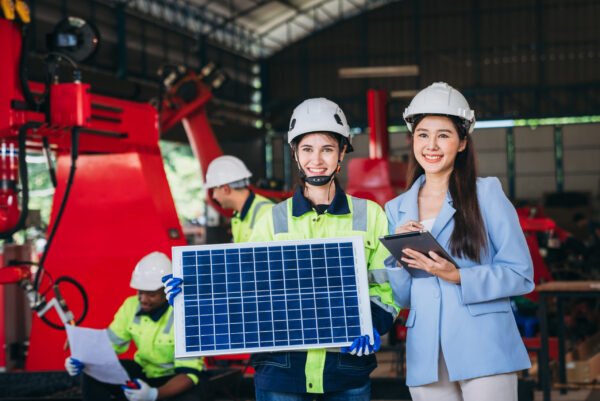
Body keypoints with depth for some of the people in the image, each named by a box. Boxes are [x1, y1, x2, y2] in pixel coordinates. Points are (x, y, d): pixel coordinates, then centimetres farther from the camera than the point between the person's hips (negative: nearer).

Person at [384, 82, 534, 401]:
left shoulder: (487, 193, 3)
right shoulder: (397, 209, 13)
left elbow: (521, 275, -3)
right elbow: (400, 298, 14)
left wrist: (457, 276, -15)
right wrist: (399, 255, -4)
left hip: (485, 353, -3)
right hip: (427, 359, 4)